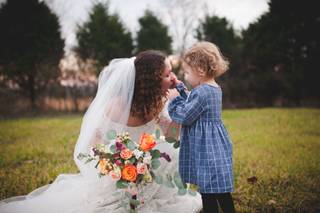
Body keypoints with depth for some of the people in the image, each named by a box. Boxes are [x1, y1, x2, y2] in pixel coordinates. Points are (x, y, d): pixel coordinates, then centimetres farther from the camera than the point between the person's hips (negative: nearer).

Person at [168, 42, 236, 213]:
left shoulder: (201, 92, -21)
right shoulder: (214, 88, 11)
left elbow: (184, 116, -17)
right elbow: (190, 104, 21)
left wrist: (174, 99, -5)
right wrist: (180, 88, 18)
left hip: (207, 148, -10)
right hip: (212, 144, 10)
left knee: (210, 191, -2)